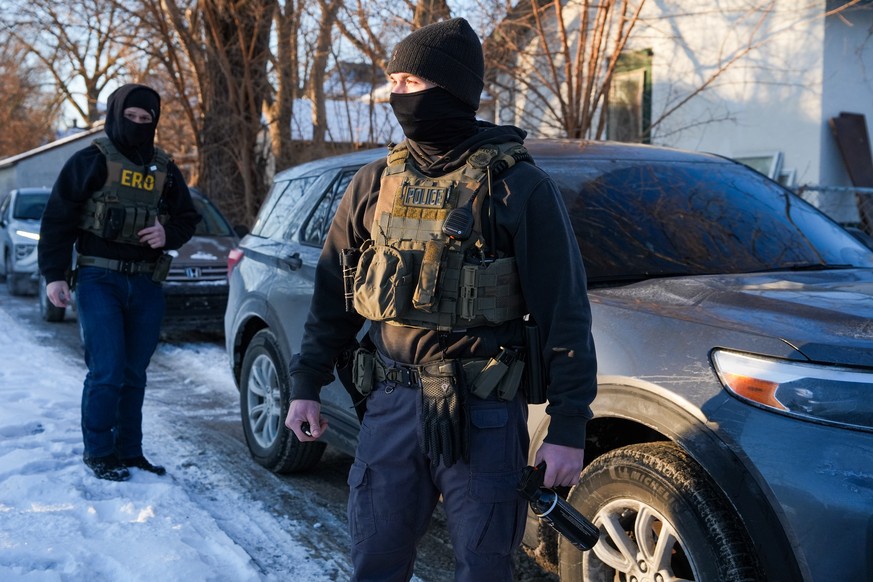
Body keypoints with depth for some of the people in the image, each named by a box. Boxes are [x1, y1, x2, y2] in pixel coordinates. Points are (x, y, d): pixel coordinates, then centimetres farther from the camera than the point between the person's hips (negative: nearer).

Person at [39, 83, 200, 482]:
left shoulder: (165, 170, 12)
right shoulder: (91, 162, -2)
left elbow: (188, 219, 18)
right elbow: (57, 220, -4)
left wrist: (168, 234, -5)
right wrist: (54, 275, -10)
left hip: (147, 285, 5)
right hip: (99, 280, -4)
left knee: (134, 374, 10)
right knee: (107, 371, -9)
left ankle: (129, 452, 19)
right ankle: (99, 452, 6)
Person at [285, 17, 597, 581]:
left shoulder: (518, 186, -8)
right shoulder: (375, 182, 7)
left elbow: (564, 313, -8)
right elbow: (333, 291, 15)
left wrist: (569, 428, -10)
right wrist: (307, 385, 14)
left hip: (482, 415, -4)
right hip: (390, 406, 4)